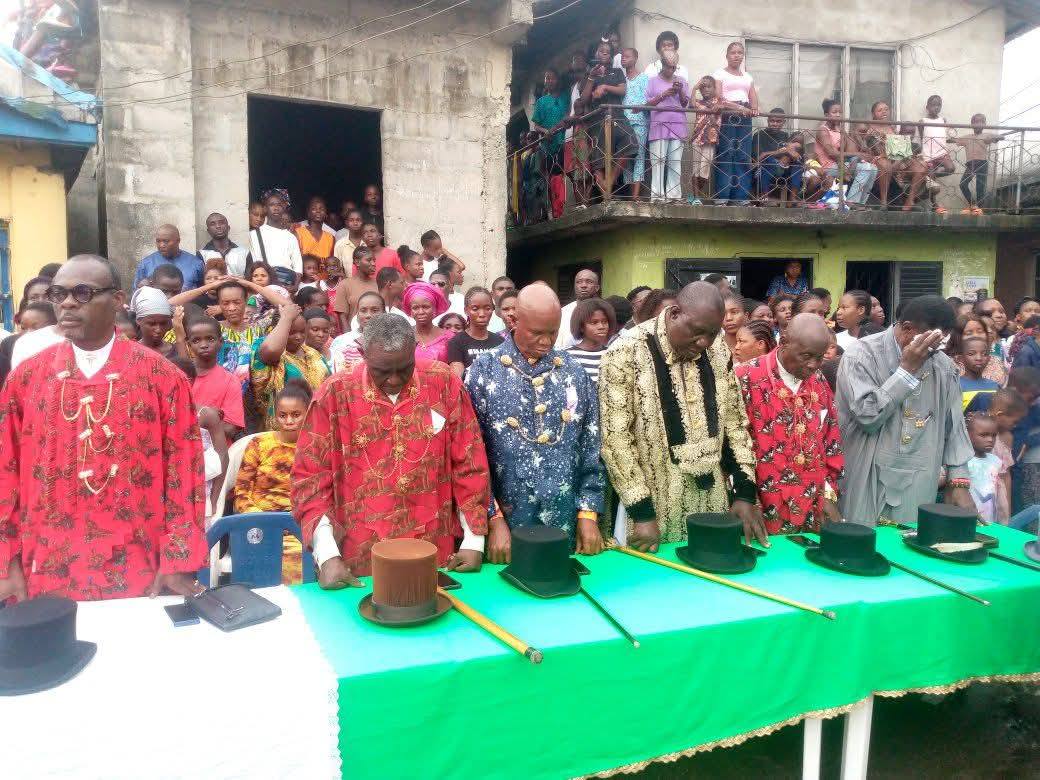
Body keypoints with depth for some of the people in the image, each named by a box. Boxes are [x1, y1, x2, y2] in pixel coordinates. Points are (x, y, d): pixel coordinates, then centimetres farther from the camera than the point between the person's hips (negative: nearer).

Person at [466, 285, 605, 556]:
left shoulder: (575, 374, 4)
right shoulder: (483, 373, -5)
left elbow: (592, 450, 7)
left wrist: (588, 513, 1)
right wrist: (494, 519, -10)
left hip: (566, 526, 3)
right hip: (506, 525, -2)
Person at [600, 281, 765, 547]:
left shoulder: (718, 353, 2)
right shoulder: (625, 354, -14)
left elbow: (735, 422, 10)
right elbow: (615, 438, -14)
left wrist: (745, 493, 2)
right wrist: (642, 512, -16)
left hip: (712, 504, 5)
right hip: (654, 507, -4)